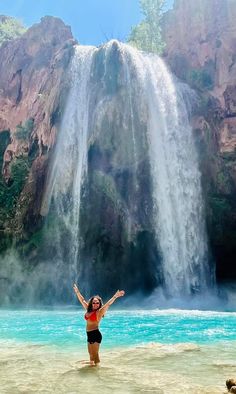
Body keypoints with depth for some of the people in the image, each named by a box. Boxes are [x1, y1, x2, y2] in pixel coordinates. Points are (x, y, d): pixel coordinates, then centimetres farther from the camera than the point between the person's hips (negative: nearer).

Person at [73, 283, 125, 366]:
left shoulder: (99, 312, -9)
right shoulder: (88, 310, 9)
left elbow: (108, 304, -22)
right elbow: (82, 300, 18)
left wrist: (115, 296, -34)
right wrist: (77, 292, 25)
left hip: (95, 334, -7)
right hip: (89, 334, 7)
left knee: (95, 353, -3)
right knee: (91, 353, 16)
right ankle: (92, 363, 28)